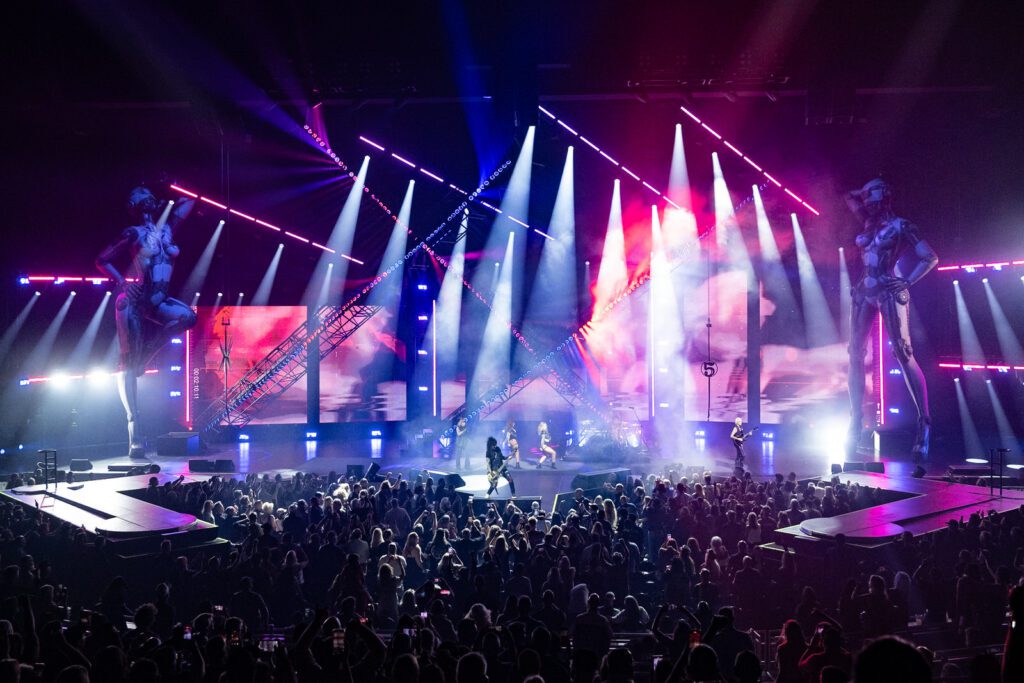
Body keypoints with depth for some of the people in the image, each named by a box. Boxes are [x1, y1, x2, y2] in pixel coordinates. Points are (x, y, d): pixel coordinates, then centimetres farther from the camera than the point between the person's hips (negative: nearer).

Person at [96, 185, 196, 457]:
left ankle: (145, 353, -4)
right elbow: (102, 260, -2)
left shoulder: (166, 227, 10)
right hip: (134, 300, -6)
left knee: (187, 316, -24)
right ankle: (134, 429, -11)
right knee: (129, 363, -7)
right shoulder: (133, 234, -5)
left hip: (156, 301, 6)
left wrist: (168, 204, 17)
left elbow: (189, 202, 23)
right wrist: (123, 283, -12)